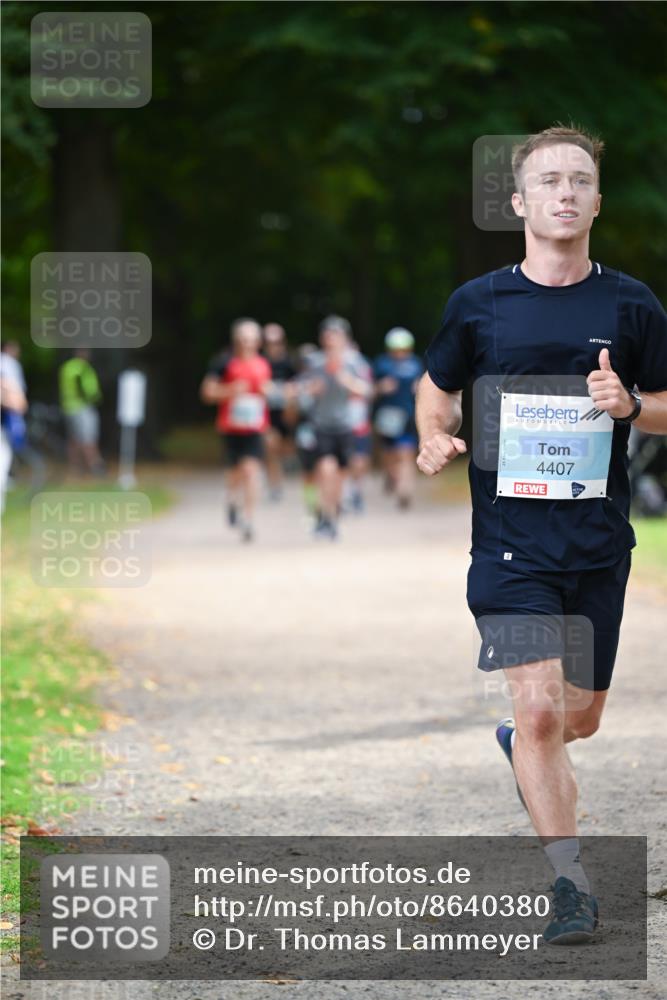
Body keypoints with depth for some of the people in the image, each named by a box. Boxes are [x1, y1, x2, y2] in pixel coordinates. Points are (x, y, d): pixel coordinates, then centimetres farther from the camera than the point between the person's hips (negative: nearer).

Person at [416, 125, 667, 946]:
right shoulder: (478, 304, 1)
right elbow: (437, 384, 16)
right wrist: (435, 438, -4)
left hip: (600, 542, 2)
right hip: (510, 539, -2)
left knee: (582, 714, 13)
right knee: (539, 704, -15)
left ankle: (520, 744, 49)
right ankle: (570, 882, -6)